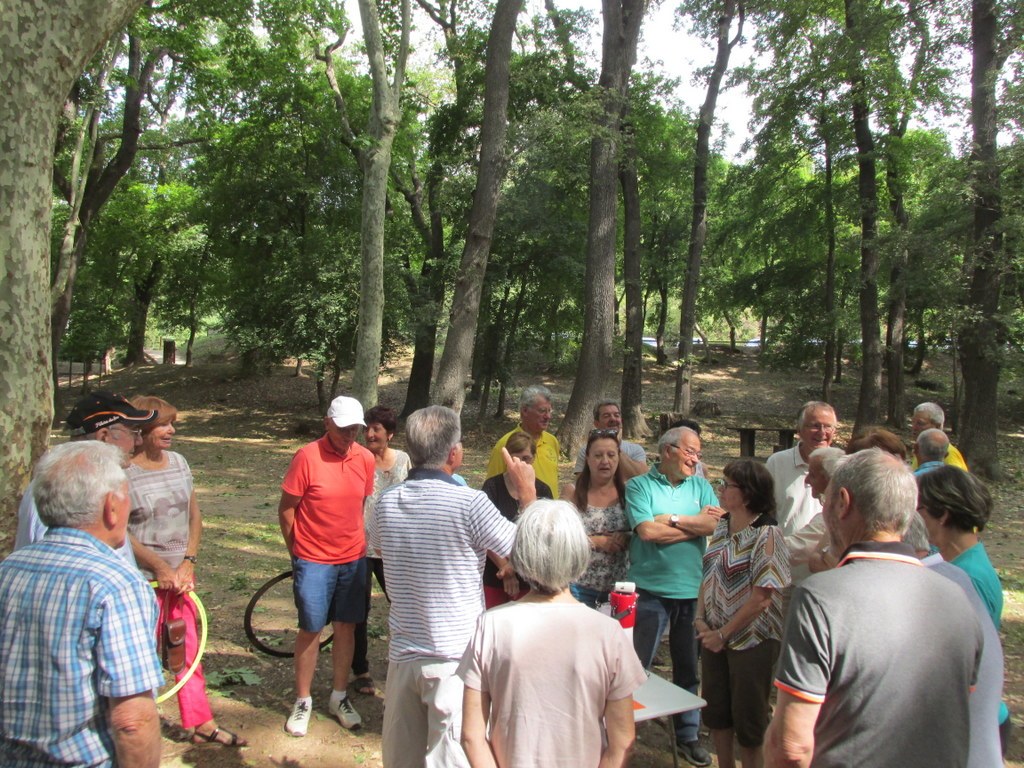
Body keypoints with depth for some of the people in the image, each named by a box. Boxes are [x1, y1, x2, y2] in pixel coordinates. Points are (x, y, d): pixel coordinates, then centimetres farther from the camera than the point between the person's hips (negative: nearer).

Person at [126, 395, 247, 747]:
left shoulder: (178, 462, 5)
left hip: (181, 574, 5)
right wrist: (160, 567, -13)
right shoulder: (123, 471, -12)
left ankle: (202, 724, 24)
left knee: (189, 650, 13)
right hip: (145, 579, -5)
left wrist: (188, 563, -2)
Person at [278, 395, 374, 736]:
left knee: (346, 627, 12)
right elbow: (286, 509, -7)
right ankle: (303, 701, 22)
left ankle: (339, 697, 27)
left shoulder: (366, 459, -2)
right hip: (314, 561, -4)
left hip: (353, 559, 4)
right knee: (311, 630, 5)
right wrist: (296, 551, 2)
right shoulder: (307, 457, -15)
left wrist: (355, 540, 13)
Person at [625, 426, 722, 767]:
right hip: (650, 589, -3)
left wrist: (671, 518, -13)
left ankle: (687, 734, 31)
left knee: (689, 667, 15)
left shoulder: (701, 487, 8)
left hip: (692, 589, 4)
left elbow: (711, 525, -8)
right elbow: (646, 531, -17)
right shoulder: (639, 486, -3)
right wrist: (694, 523, -9)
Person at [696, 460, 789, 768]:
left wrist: (724, 634, -15)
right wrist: (701, 619, -1)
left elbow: (761, 597, -20)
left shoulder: (766, 534, -19)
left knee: (748, 719, 9)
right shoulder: (723, 526, 3)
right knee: (715, 711, 18)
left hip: (751, 640, -7)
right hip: (715, 637, 7)